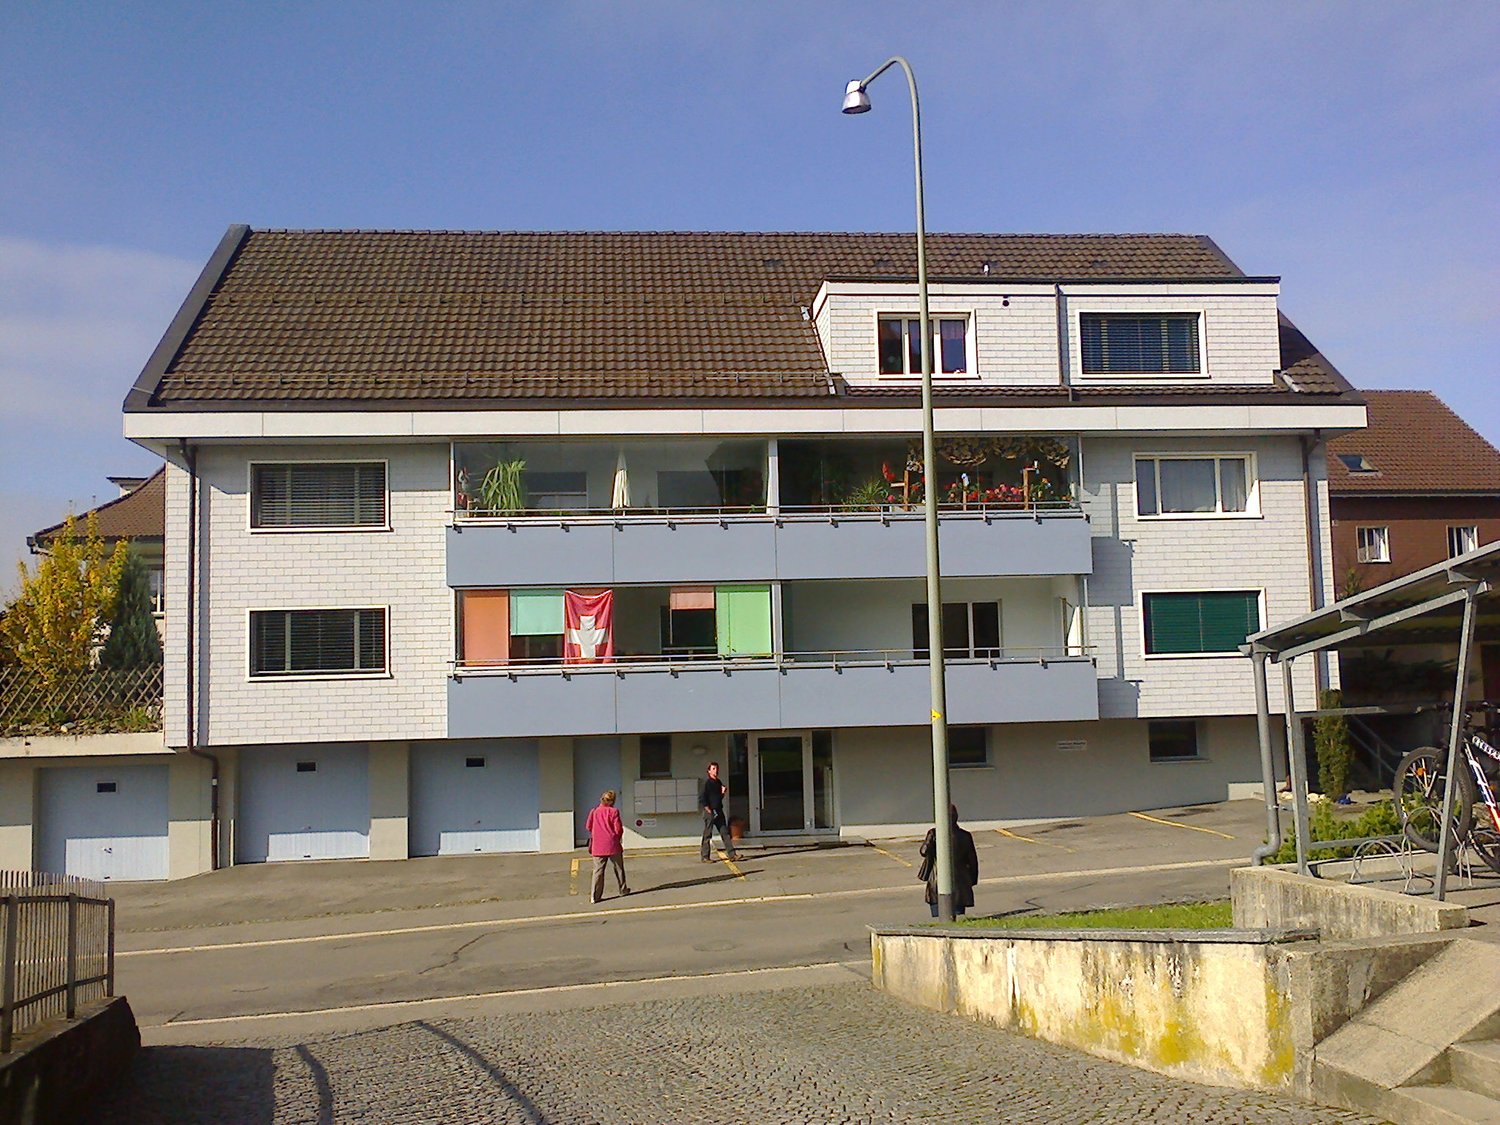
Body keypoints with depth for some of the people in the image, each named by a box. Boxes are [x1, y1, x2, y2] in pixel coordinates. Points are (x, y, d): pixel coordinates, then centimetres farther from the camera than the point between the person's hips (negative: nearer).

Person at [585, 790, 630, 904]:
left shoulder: (594, 811, 1)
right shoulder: (614, 811, -8)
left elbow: (588, 827, 6)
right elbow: (618, 829, -10)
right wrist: (619, 836, 11)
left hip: (597, 846, 2)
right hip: (613, 845, -2)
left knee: (598, 870, 3)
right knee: (618, 868, 17)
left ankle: (595, 896, -5)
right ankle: (623, 889, 29)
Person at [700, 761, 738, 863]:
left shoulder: (718, 782, 13)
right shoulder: (707, 782, -9)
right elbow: (703, 799, -14)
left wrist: (723, 792, 1)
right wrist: (709, 811, -16)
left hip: (719, 812, 7)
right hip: (710, 812, -7)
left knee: (725, 833, 4)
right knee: (707, 835, 0)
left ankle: (732, 855, 3)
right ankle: (705, 857, 6)